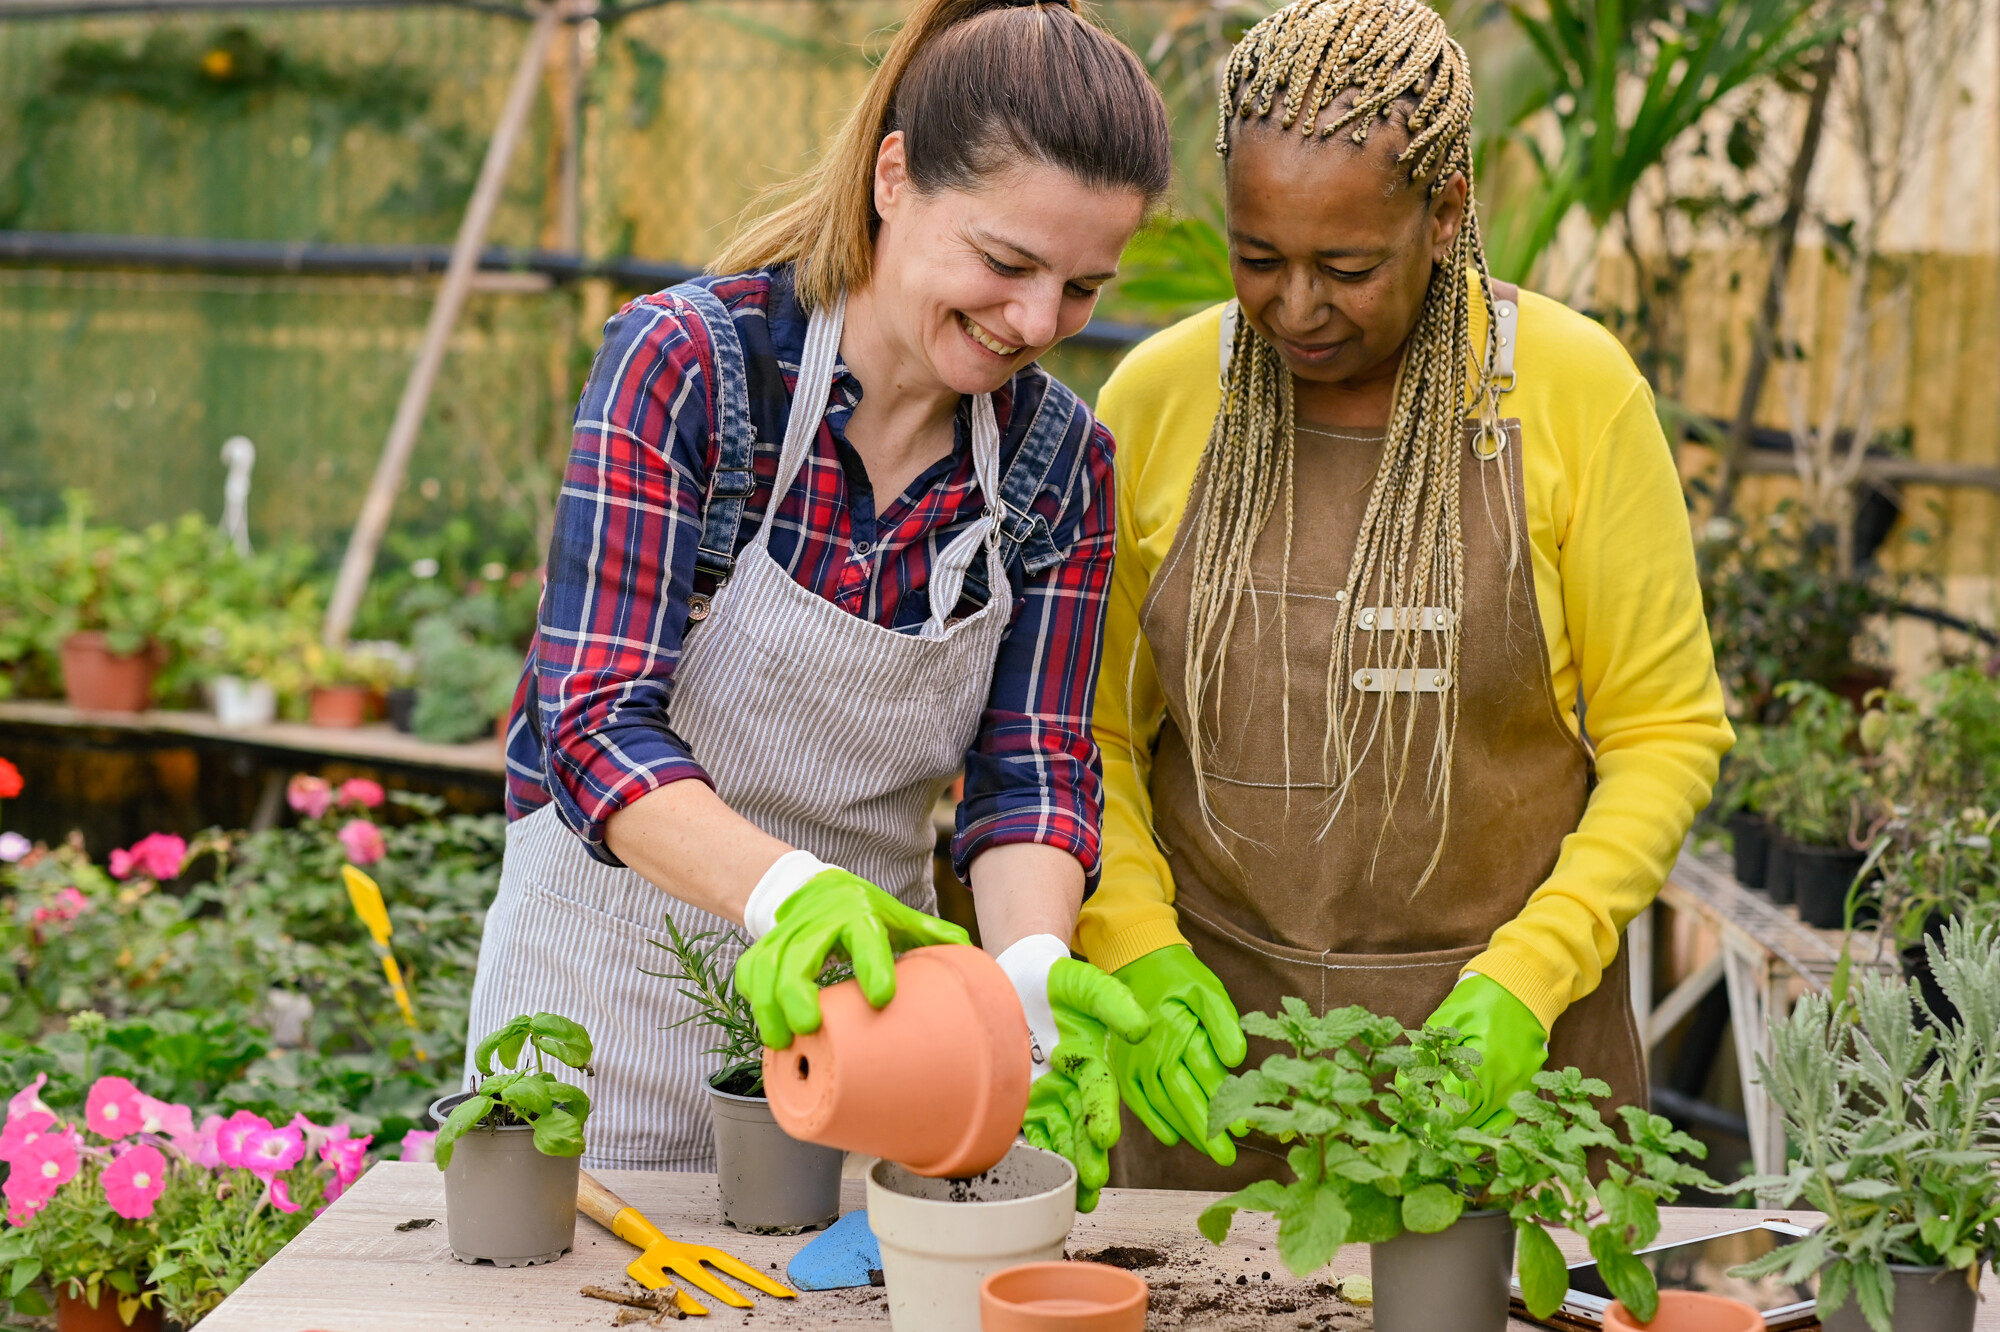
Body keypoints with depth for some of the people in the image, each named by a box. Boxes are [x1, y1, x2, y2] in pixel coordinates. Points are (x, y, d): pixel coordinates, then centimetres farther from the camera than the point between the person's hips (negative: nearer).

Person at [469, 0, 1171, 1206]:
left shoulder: (1061, 461, -3)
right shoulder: (685, 363, -18)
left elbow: (1032, 768, -6)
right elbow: (597, 722, -24)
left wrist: (1030, 973, -27)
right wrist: (786, 892, -43)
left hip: (866, 982, 4)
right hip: (613, 983, -3)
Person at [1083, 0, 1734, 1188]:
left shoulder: (1577, 391, -9)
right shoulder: (1157, 398, -3)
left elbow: (1668, 731, -3)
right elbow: (1089, 726, 4)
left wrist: (1529, 974, -14)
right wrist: (1137, 952, -11)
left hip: (1496, 1040, -1)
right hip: (1215, 1030, 2)